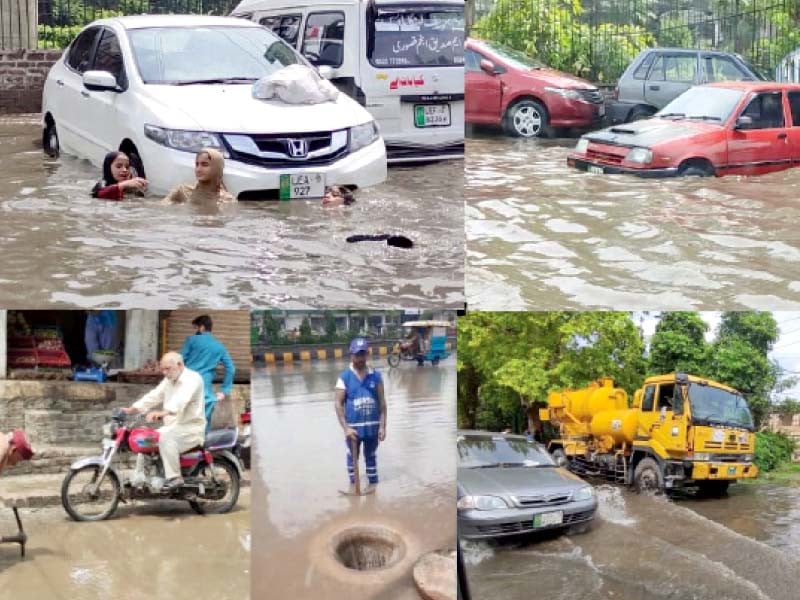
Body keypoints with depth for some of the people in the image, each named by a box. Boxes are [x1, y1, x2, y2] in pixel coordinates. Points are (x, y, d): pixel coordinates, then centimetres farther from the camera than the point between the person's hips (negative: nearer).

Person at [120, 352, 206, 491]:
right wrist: (131, 409, -5)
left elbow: (181, 400, -33)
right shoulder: (168, 380, 16)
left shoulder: (192, 379, -15)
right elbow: (153, 396, 10)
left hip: (191, 428, -9)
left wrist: (162, 412, -50)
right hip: (173, 427, 9)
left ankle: (175, 478, -30)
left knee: (166, 436, -33)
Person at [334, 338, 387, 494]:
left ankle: (373, 482, 29)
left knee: (370, 455, 15)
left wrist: (382, 426, -4)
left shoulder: (376, 376, -3)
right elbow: (339, 404, -9)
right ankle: (353, 482, 32)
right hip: (353, 426, -1)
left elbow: (382, 402, 0)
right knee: (352, 456, 15)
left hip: (372, 425, 1)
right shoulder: (344, 377, -9)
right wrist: (346, 428, -15)